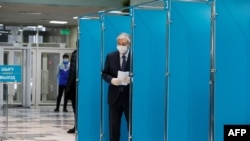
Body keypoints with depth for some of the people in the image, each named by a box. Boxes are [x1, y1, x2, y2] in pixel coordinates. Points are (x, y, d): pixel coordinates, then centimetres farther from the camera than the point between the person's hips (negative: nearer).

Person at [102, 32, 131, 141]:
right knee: (113, 125, 8)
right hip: (115, 95, 3)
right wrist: (111, 80, -14)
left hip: (130, 96, -2)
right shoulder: (110, 56, 5)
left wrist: (131, 79, -22)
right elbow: (104, 74, 7)